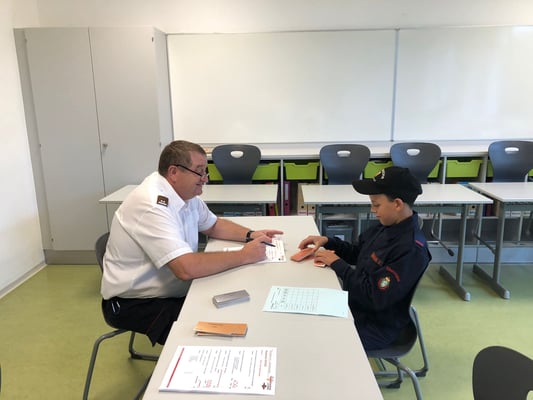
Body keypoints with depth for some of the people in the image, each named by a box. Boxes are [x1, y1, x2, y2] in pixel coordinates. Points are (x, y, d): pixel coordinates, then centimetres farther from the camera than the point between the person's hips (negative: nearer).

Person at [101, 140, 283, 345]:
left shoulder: (186, 193, -1)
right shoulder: (152, 205, -29)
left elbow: (213, 225, 15)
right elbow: (187, 268, -37)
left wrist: (250, 235, -3)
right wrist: (244, 256, -26)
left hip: (172, 291, 8)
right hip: (133, 303, -8)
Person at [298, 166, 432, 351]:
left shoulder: (411, 250, -28)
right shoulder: (386, 227, -3)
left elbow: (376, 297, -28)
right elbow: (358, 254, 12)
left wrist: (337, 264, -20)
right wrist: (327, 241, -3)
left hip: (375, 328, -7)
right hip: (357, 306, 7)